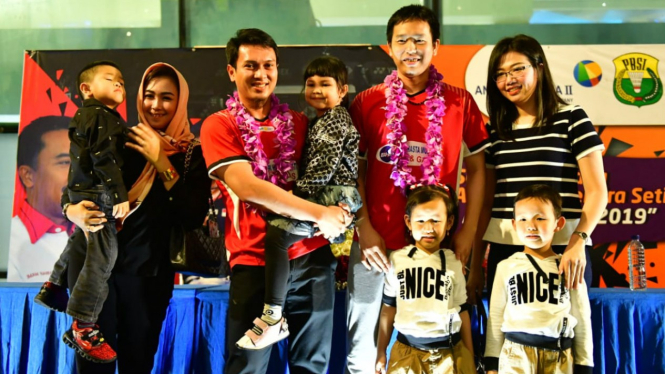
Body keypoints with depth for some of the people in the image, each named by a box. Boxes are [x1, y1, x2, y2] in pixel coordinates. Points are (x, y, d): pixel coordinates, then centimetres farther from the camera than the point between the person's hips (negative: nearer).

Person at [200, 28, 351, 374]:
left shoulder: (299, 123, 11)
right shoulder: (219, 126, -2)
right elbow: (246, 187, -16)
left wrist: (341, 215, -8)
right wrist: (319, 214, -19)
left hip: (311, 257, 4)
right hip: (254, 262, -3)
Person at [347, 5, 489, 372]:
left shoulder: (459, 102, 3)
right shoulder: (367, 103, 3)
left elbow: (476, 169, 6)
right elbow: (355, 171, 5)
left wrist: (468, 232, -1)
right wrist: (365, 229, -5)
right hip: (376, 243, 0)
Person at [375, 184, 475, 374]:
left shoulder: (454, 262, 1)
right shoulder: (397, 259, 0)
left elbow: (462, 311, 7)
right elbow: (389, 307, 7)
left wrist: (470, 357, 9)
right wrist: (381, 352, 10)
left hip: (450, 353, 0)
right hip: (407, 351, 0)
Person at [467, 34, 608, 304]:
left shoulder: (571, 119, 0)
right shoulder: (495, 129, 11)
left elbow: (597, 191, -4)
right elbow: (486, 201, 13)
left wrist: (578, 241, -18)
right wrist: (476, 264, 10)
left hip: (560, 252, -3)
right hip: (503, 252, 4)